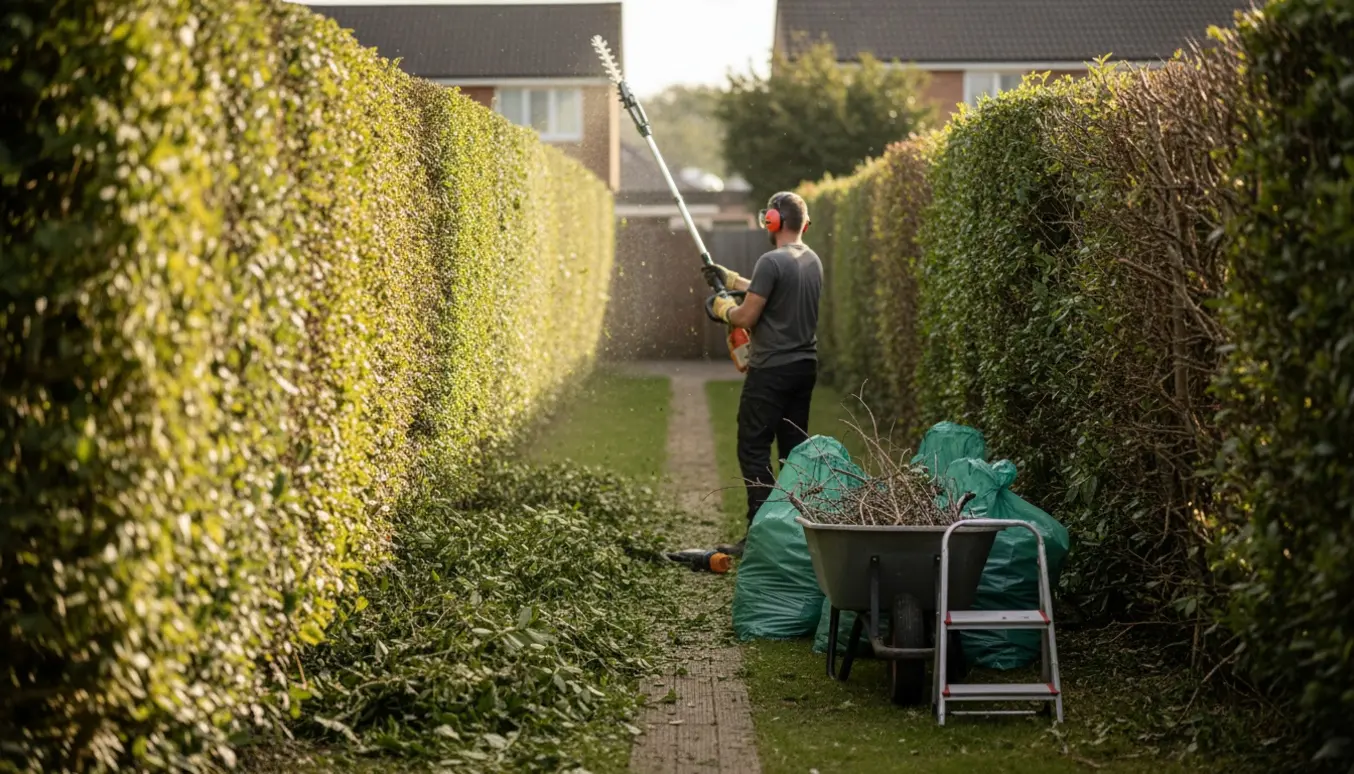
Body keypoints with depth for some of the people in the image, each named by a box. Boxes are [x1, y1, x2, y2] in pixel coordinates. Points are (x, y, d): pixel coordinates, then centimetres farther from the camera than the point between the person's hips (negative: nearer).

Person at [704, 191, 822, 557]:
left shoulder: (772, 262, -17)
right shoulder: (813, 261, 10)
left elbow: (747, 317, -16)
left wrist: (723, 308, 5)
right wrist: (733, 280, 31)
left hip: (772, 370, -8)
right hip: (805, 366, 8)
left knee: (754, 451, -4)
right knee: (795, 448, 13)